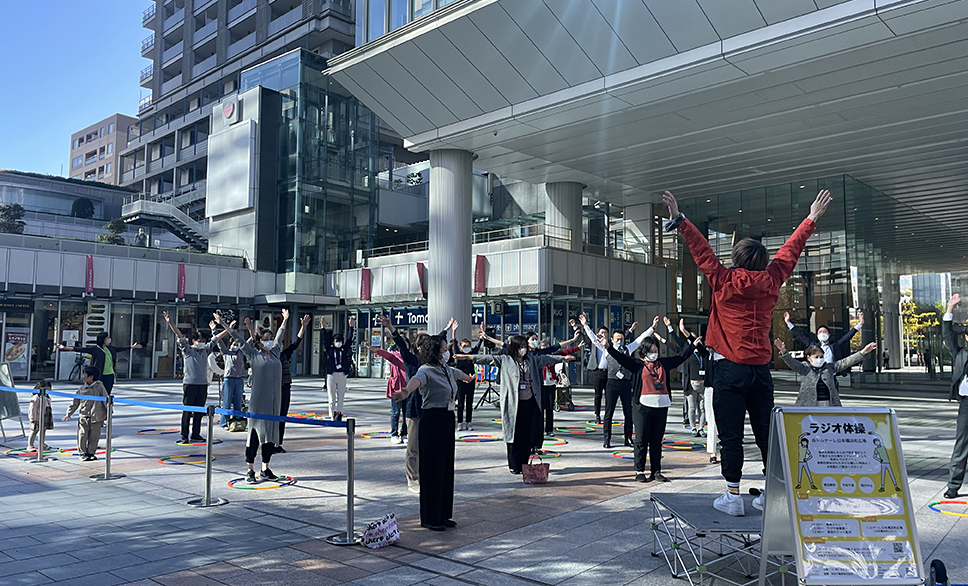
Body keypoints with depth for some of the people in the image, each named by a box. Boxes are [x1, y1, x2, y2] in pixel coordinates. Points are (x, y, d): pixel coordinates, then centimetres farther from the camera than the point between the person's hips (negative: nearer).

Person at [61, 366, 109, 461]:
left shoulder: (100, 387, -3)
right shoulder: (82, 389, 7)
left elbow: (106, 400, 0)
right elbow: (75, 402, 15)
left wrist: (108, 413, -1)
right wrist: (69, 413, 13)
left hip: (97, 417, -2)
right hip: (84, 417, 2)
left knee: (94, 436, 4)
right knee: (82, 436, -1)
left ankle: (91, 453, 16)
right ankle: (82, 453, 11)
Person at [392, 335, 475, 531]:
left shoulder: (447, 370, 13)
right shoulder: (426, 370, -13)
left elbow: (459, 373, 38)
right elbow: (417, 379, -37)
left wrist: (469, 377, 60)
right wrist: (406, 391, -59)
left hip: (448, 419, 8)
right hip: (432, 419, -8)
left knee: (447, 467, 12)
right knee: (432, 468, -2)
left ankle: (443, 514, 22)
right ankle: (429, 518, 8)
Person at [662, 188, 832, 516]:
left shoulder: (724, 282, -4)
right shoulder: (770, 281, 6)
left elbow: (702, 250, -1)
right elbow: (790, 250, 18)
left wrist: (680, 221, 6)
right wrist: (812, 219, 31)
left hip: (730, 369, -4)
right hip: (761, 369, 4)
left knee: (731, 435, -2)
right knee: (766, 433, 10)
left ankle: (733, 496, 0)